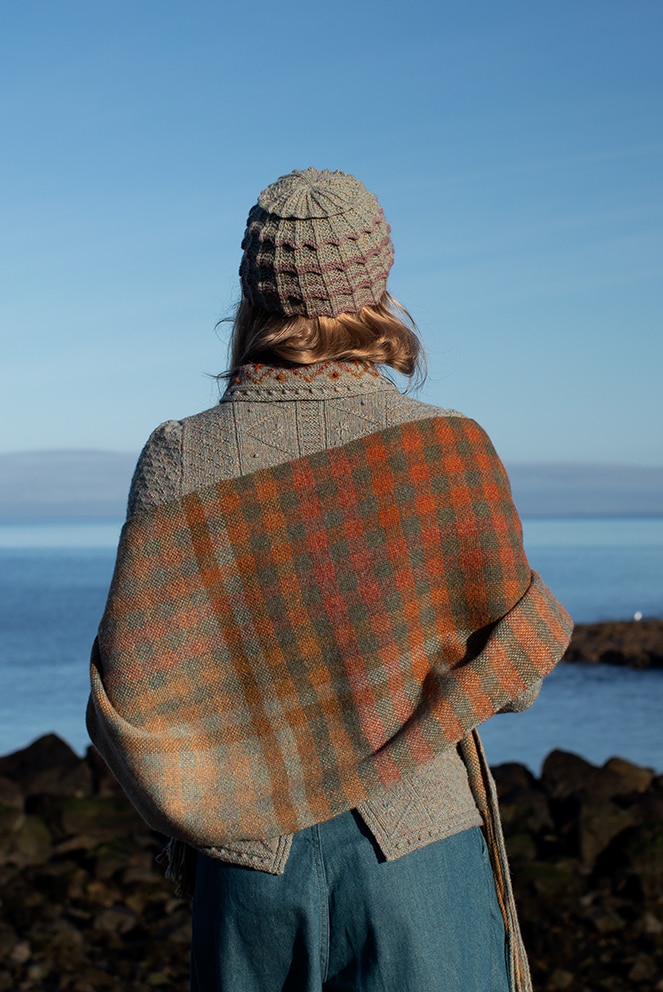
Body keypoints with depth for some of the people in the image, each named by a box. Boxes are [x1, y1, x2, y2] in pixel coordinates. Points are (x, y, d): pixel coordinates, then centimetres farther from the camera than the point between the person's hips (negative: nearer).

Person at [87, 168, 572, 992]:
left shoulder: (180, 461, -6)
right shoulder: (448, 448, -9)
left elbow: (130, 700, -8)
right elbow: (513, 670, -3)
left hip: (251, 862, 2)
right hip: (418, 850, -1)